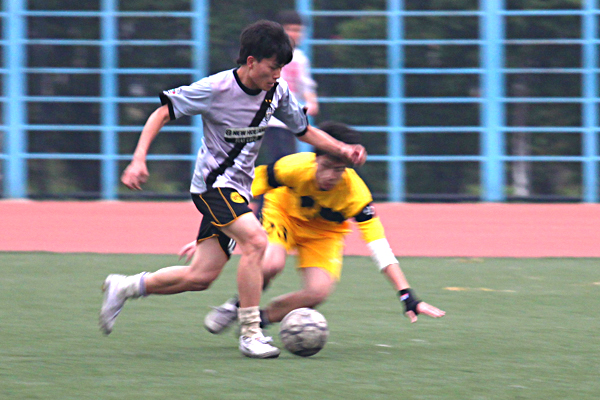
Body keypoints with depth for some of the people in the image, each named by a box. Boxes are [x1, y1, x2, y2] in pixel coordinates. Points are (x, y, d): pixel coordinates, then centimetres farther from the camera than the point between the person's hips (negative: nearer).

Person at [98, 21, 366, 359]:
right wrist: (139, 159, -22)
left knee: (201, 277, 4)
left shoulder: (278, 91, 0)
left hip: (239, 189, 7)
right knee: (256, 240, -28)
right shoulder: (215, 89, -17)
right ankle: (250, 334, -22)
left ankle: (125, 288, 22)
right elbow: (162, 114, -11)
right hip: (213, 183, -7)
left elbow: (304, 130, 14)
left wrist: (342, 150, -3)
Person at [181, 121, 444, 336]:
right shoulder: (295, 168, -35)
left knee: (319, 291, -23)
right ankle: (238, 306, 0)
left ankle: (259, 319, 1)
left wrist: (408, 298, -39)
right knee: (272, 264, -32)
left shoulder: (355, 194, -34)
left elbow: (380, 249, -33)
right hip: (283, 212, -1)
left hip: (324, 233, 1)